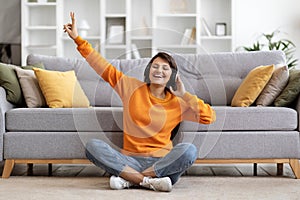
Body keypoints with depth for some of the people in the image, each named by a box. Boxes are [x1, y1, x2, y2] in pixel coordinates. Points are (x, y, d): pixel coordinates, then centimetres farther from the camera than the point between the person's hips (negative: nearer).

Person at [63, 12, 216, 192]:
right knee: (93, 146, -24)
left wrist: (185, 95, -5)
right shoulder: (132, 87, 8)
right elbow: (103, 66, 8)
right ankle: (149, 181, -32)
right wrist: (78, 39, 6)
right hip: (130, 160, 1)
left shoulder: (178, 103, 6)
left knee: (189, 149, -31)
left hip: (161, 162, 0)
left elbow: (210, 117, -1)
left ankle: (130, 179, -28)